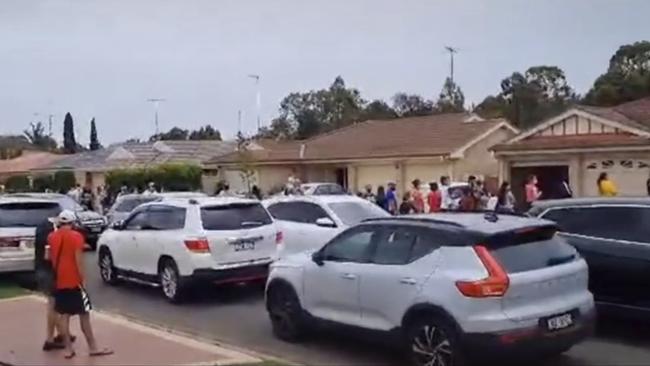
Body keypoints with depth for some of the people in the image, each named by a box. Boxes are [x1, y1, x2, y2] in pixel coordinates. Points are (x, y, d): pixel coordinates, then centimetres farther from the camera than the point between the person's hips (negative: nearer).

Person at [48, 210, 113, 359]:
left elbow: (51, 257, 14)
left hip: (59, 281, 5)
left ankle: (68, 349, 9)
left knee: (63, 314, 9)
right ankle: (93, 347, 6)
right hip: (74, 281, -5)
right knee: (84, 314, 1)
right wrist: (82, 280, -10)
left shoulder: (52, 237, 7)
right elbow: (78, 260, -14)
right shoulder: (76, 236, -10)